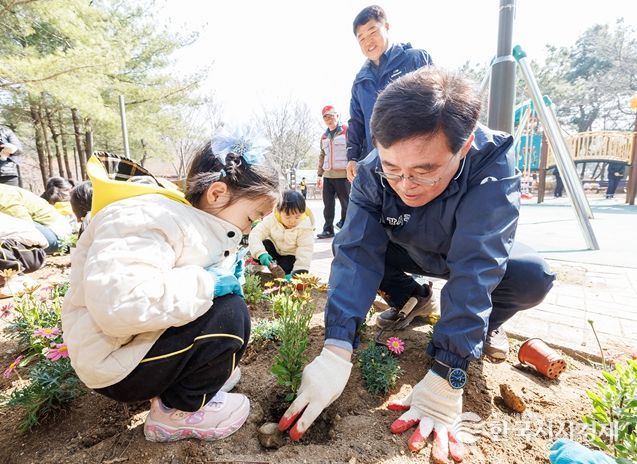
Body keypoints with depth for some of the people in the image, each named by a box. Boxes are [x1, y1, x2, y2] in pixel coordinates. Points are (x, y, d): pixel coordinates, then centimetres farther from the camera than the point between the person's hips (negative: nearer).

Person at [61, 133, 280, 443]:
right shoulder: (146, 220, -26)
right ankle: (178, 412, -2)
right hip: (116, 363, -9)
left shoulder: (196, 224, 4)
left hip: (147, 340, 9)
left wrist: (228, 274, -2)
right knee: (230, 315, -24)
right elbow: (117, 304, -40)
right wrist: (207, 282, -29)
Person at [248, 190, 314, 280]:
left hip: (291, 255, -2)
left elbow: (305, 251, -27)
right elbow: (255, 235, -25)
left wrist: (297, 273, -37)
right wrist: (261, 253, -43)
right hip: (274, 249, 2)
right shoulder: (271, 219, -21)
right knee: (264, 244, -26)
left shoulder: (305, 227, -25)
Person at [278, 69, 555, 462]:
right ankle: (410, 299, 8)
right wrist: (337, 350, -47)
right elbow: (357, 254, -36)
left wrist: (446, 377, -47)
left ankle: (488, 321, 3)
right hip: (413, 252, 3)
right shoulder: (373, 172, -28)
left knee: (534, 277, -32)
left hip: (484, 254, -2)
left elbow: (474, 268, -44)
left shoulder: (493, 162, -36)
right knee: (349, 246, -21)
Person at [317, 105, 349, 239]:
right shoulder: (324, 136, 18)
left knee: (346, 203, 1)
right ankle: (328, 230, 13)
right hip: (327, 176, 5)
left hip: (343, 175, -5)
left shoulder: (347, 131, 1)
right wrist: (319, 175, 17)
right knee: (328, 205, 5)